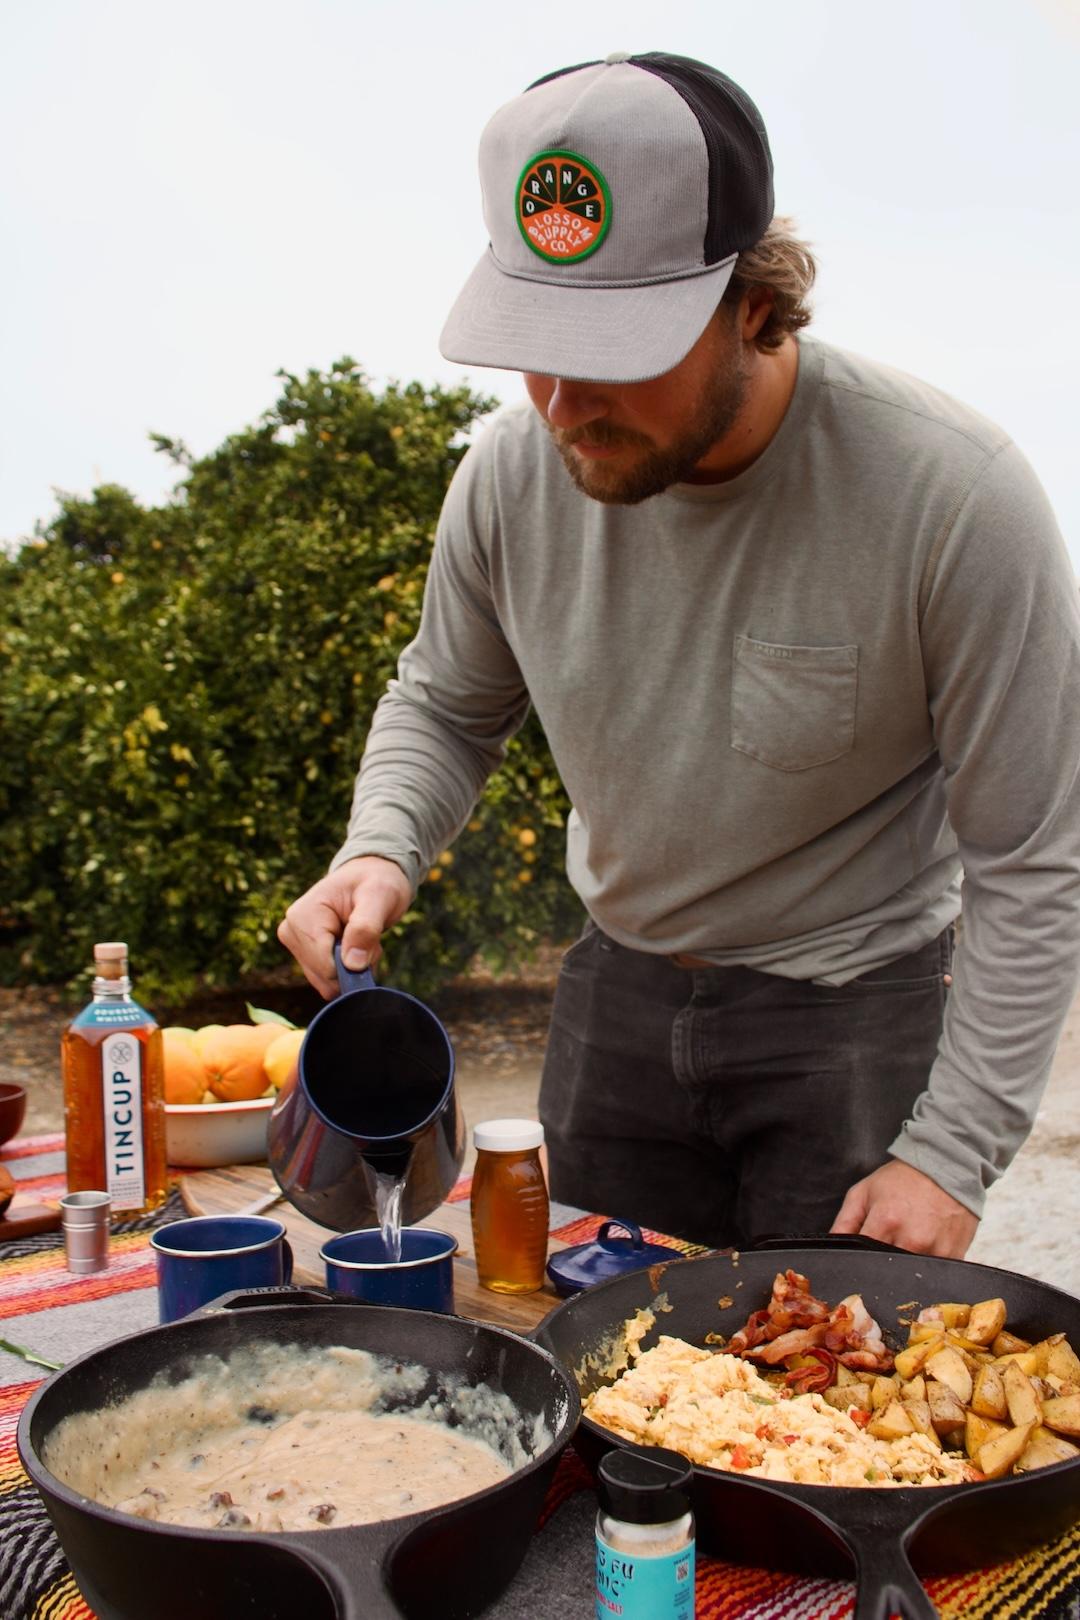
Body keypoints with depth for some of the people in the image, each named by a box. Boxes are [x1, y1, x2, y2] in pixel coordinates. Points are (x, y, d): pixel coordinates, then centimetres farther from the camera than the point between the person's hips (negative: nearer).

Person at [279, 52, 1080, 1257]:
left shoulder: (954, 498, -25)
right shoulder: (511, 476, -13)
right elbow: (446, 704, 6)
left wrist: (948, 1153, -18)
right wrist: (379, 849, -15)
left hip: (854, 1006, -3)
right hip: (620, 985, 4)